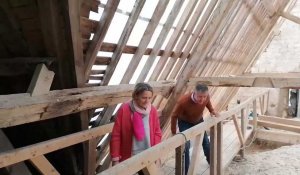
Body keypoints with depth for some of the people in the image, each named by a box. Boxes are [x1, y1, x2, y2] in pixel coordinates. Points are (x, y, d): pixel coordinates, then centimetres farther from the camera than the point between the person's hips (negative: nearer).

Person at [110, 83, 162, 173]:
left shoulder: (153, 110, -4)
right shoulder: (124, 109, -15)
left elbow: (157, 133, 4)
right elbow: (116, 135, -11)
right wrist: (115, 159, -10)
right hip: (128, 157, -2)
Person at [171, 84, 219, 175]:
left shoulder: (206, 97, -29)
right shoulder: (183, 101, -42)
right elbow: (174, 116, -26)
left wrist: (212, 111, -17)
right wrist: (174, 133, -18)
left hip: (199, 120, 5)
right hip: (185, 122, -4)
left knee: (205, 141, 17)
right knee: (186, 145, -10)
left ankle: (211, 161, 45)